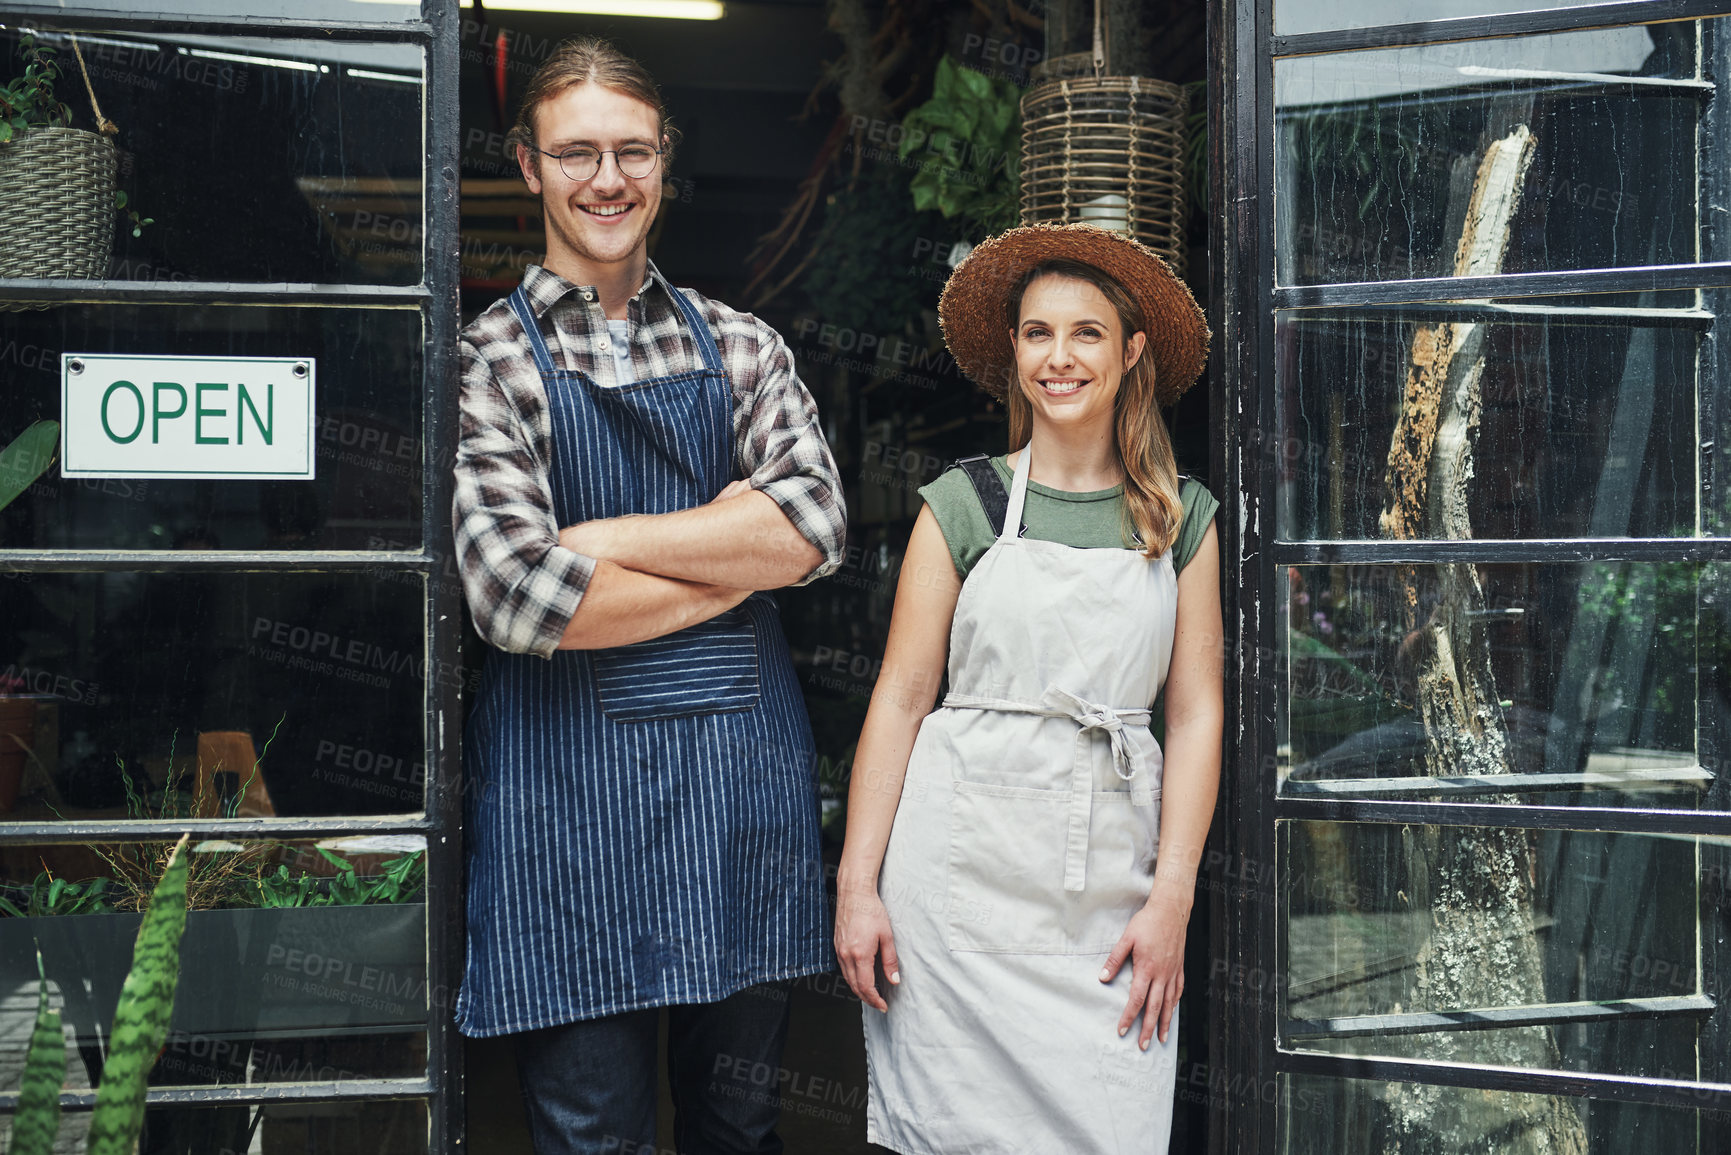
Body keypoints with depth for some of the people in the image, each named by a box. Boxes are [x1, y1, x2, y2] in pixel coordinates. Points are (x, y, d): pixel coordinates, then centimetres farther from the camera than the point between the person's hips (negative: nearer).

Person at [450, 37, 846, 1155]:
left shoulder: (742, 346, 11)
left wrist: (604, 539, -12)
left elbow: (816, 520, -6)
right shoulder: (489, 359, -1)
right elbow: (520, 599, -14)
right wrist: (742, 555, -7)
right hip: (568, 776, -3)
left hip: (746, 767, 4)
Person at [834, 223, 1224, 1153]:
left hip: (1109, 883, 1)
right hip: (964, 860, -1)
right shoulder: (963, 503, 3)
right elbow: (901, 695, 1)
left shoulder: (1182, 518, 8)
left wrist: (1172, 898, -3)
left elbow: (1195, 711, 6)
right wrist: (857, 884, -4)